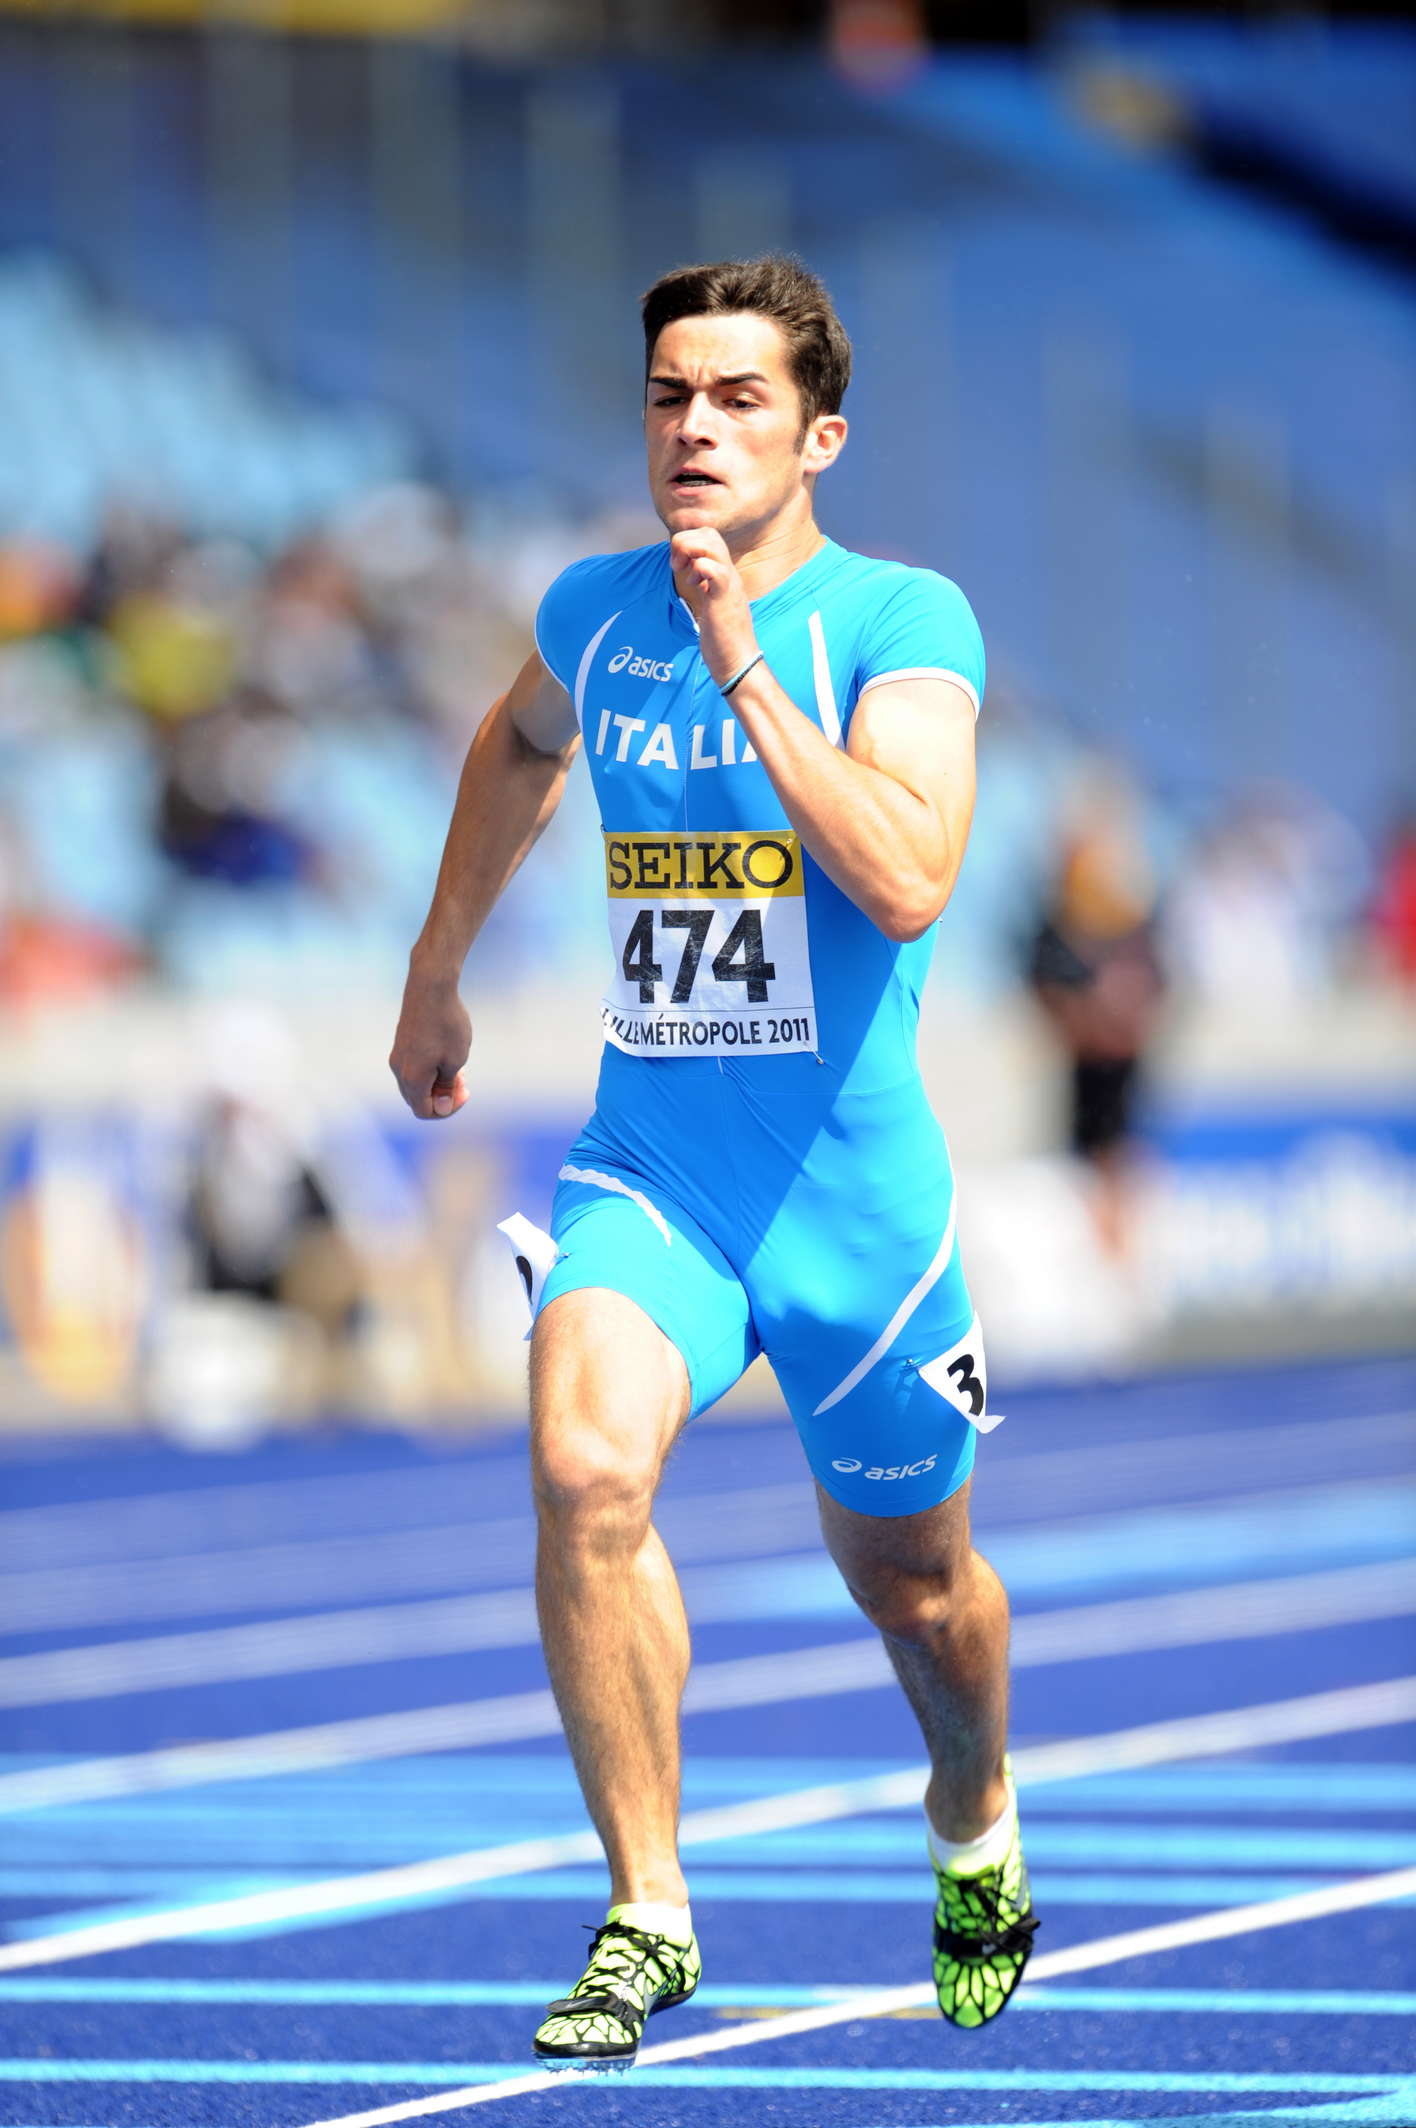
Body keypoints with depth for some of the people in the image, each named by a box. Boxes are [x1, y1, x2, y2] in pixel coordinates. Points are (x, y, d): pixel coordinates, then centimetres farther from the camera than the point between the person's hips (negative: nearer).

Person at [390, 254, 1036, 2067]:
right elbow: (521, 744, 29)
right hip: (643, 1169, 2)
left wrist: (743, 665, -28)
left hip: (852, 1188, -2)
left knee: (906, 1574, 14)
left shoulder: (904, 620, -11)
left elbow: (908, 882, -27)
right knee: (584, 1470, -26)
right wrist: (436, 966, 34)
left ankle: (977, 1825, 48)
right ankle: (648, 1915, -17)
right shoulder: (593, 612, 3)